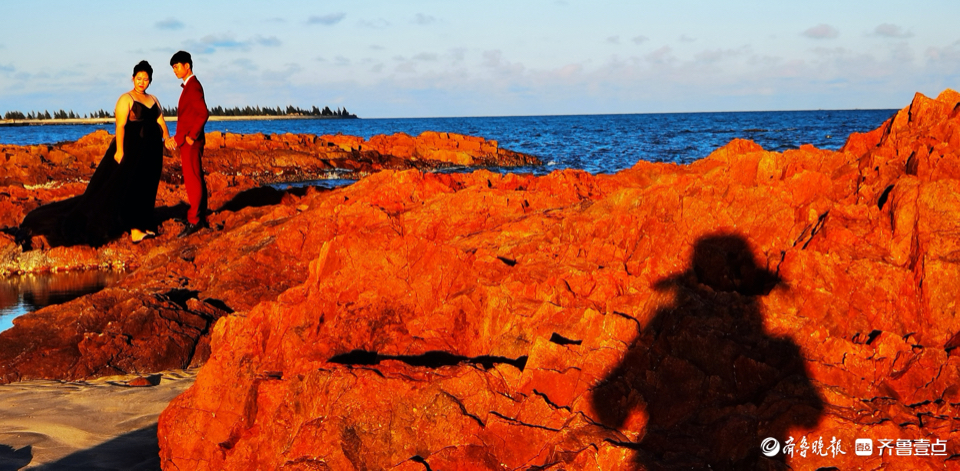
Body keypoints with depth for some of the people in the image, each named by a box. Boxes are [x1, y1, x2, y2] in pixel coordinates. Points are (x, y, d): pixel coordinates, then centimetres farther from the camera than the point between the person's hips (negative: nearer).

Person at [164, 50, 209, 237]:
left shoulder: (193, 86, -13)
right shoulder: (190, 86, 17)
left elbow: (203, 113, -23)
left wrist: (191, 137, -20)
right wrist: (178, 138, 16)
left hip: (190, 142, -10)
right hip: (188, 141, 10)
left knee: (193, 181, -8)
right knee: (197, 180, 11)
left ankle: (194, 220, -7)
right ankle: (201, 218, 16)